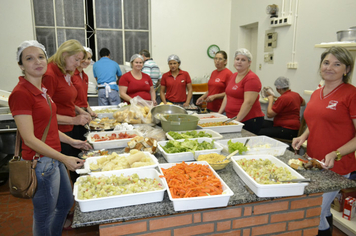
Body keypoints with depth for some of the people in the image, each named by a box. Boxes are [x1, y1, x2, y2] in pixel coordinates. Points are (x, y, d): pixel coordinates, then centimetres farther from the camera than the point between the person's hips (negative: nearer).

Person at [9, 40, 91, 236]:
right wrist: (64, 159, -26)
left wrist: (71, 141, 15)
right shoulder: (21, 93, -20)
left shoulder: (41, 89, 8)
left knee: (66, 203, 25)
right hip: (41, 162, -9)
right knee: (44, 216, 11)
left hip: (54, 158, 9)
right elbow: (29, 139, -22)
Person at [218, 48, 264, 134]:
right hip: (231, 119, 8)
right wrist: (219, 113, 10)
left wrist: (237, 119, -21)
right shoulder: (233, 76, 15)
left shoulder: (252, 78, -12)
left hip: (248, 121, -7)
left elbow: (248, 103, -19)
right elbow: (227, 96, 19)